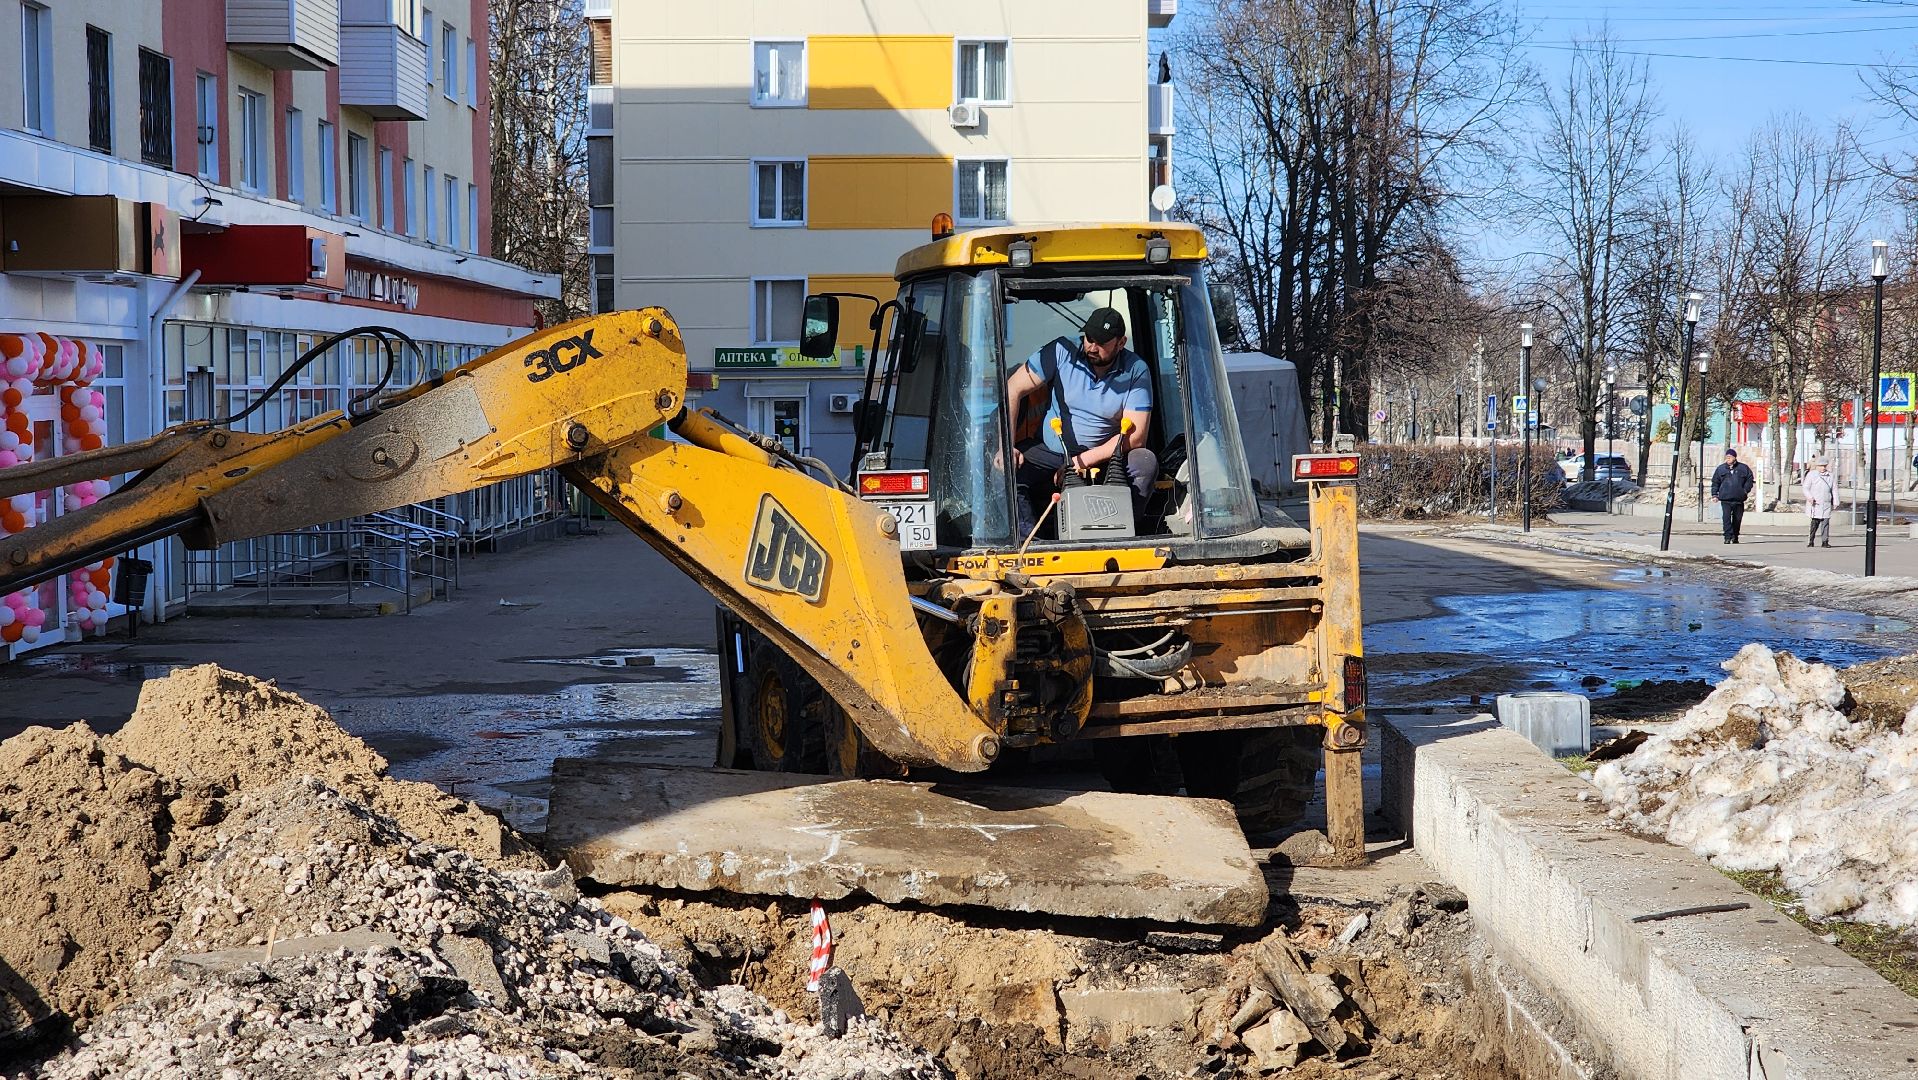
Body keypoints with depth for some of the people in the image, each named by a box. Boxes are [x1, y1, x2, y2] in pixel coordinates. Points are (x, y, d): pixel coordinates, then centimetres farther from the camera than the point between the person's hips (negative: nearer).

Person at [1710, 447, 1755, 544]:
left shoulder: (1743, 468, 7)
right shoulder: (1721, 469, 9)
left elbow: (1749, 480, 11)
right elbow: (1715, 482, 13)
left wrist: (1745, 491, -1)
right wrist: (1714, 495, 5)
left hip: (1739, 499, 1)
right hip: (1725, 499, -1)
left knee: (1737, 519, 9)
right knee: (1726, 518, -14)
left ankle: (1735, 537, 22)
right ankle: (1728, 537, -15)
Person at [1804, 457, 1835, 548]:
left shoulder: (1830, 476, 14)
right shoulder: (1811, 475, 4)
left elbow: (1834, 489, 17)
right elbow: (1806, 488, 1)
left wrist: (1835, 501, 8)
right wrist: (1810, 497, -16)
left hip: (1826, 504, 3)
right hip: (1815, 503, -3)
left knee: (1825, 522, -5)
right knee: (1815, 522, -7)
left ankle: (1825, 541, -3)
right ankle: (1811, 540, 4)